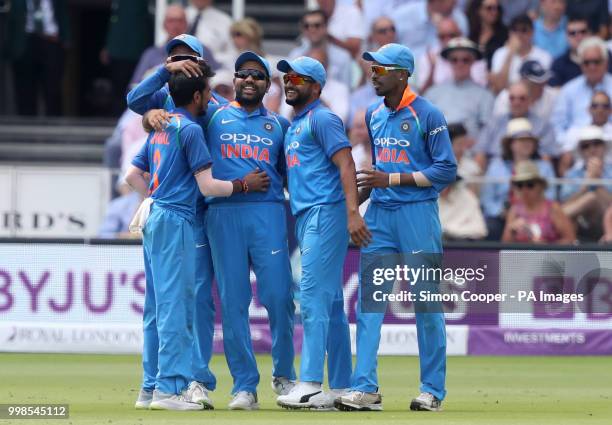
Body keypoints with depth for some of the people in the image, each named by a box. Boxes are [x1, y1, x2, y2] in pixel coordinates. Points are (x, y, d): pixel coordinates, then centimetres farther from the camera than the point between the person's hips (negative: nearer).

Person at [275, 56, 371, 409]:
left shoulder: (321, 118, -5)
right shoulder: (293, 126, 23)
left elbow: (346, 164, -15)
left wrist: (352, 212, -26)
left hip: (325, 213, -10)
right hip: (305, 217, 10)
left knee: (314, 296, -15)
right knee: (331, 304, 9)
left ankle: (311, 385, -20)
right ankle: (341, 388, 10)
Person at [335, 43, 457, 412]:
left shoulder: (427, 115, -8)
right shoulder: (374, 115, 12)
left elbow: (446, 171, -11)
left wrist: (393, 180, -16)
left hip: (417, 213, -6)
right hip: (379, 215, 6)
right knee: (367, 301, -2)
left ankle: (433, 391, 7)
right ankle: (366, 388, -4)